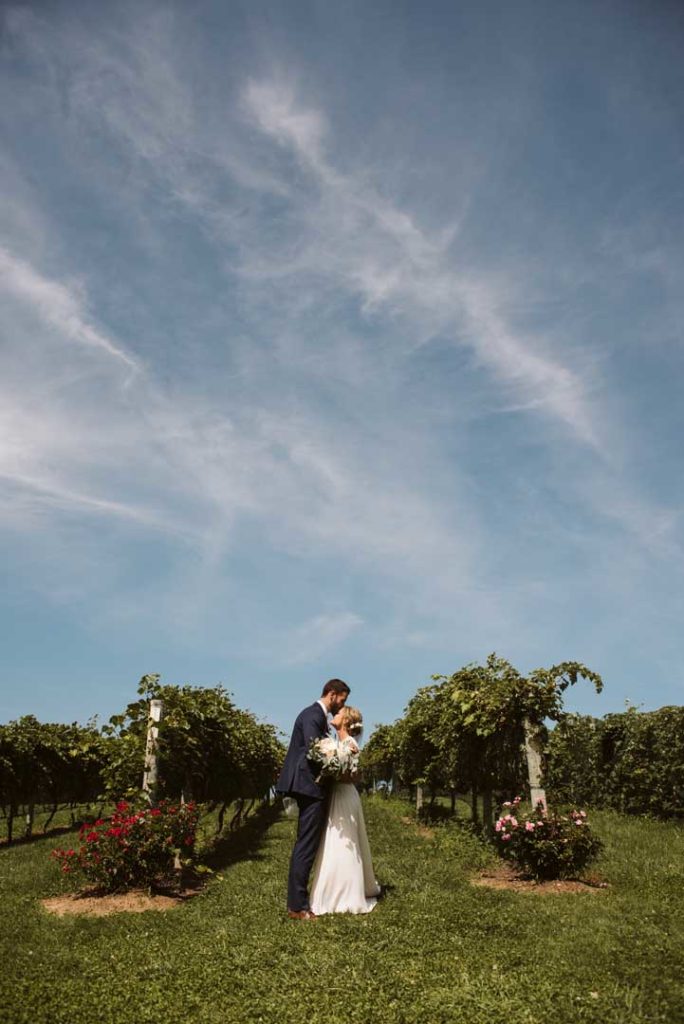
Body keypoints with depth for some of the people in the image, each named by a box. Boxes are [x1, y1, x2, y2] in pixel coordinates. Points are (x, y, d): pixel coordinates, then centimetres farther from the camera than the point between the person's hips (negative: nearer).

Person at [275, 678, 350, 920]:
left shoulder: (318, 716, 16)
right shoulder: (312, 715, -15)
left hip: (311, 787, 11)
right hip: (310, 786, -11)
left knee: (306, 844, 17)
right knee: (306, 844, -7)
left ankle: (298, 897, 26)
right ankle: (296, 905, -1)